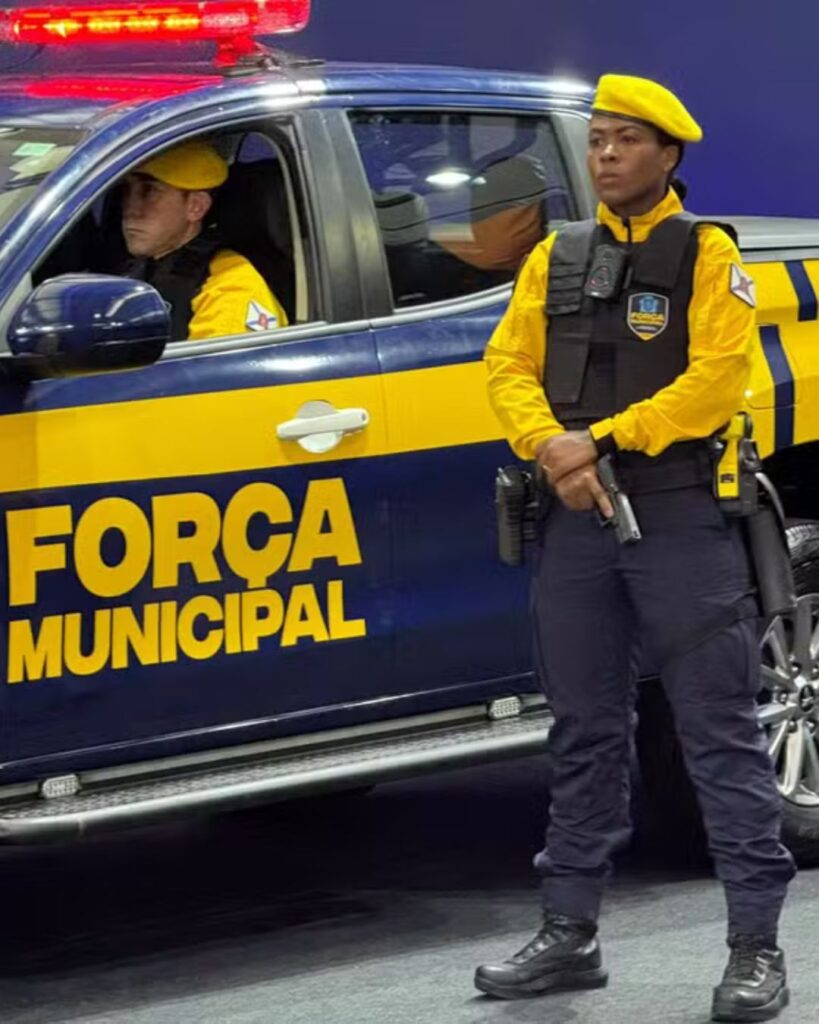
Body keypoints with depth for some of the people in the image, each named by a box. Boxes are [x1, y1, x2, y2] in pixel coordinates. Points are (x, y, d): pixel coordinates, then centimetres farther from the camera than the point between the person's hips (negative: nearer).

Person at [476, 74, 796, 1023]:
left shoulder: (706, 255, -1)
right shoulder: (556, 258, 13)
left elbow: (717, 381, -12)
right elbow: (510, 369, 7)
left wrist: (604, 438, -15)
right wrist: (552, 448, -12)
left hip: (682, 517, -5)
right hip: (576, 518, 5)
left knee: (720, 730, -5)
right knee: (585, 731, 11)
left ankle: (756, 945, -3)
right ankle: (569, 934, 18)